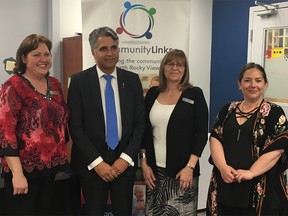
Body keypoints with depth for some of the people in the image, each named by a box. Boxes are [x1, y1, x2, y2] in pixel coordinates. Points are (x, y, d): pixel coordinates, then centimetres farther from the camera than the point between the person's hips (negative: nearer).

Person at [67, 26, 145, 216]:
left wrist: (126, 157, -6)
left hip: (125, 161, 2)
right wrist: (97, 162, -12)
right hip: (92, 162, -2)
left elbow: (140, 122, 3)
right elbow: (75, 126, -7)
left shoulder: (132, 79, 3)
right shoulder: (79, 81, -4)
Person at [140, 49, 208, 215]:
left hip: (183, 170, -3)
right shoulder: (153, 93, 7)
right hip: (155, 170, 3)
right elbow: (144, 130, 10)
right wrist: (144, 163, 4)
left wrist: (190, 167, -11)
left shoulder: (195, 94, -3)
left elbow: (202, 133, -5)